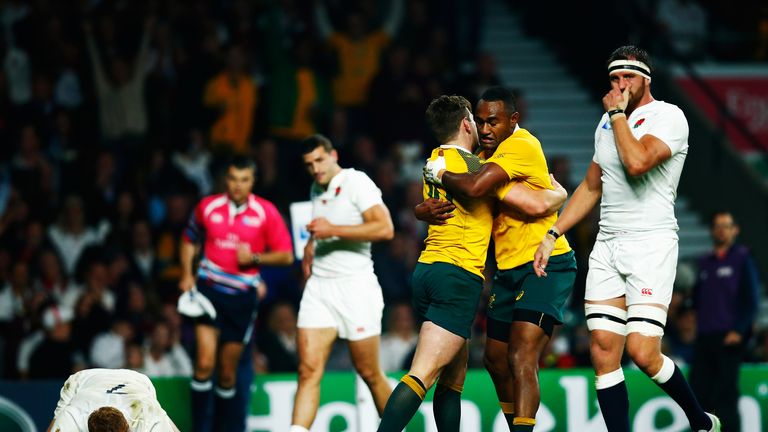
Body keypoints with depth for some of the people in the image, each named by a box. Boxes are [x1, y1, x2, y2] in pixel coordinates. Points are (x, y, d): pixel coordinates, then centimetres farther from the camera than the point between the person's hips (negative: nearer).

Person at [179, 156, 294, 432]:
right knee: (205, 363, -16)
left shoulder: (266, 212, -2)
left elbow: (286, 255, 1)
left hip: (242, 295, 0)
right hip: (209, 288, 0)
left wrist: (255, 258, -15)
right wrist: (186, 274, 6)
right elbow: (189, 240, 19)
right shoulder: (207, 207, 2)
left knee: (227, 373, 7)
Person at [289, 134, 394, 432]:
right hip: (318, 285, 6)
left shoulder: (357, 182, -8)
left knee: (369, 373, 3)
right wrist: (311, 246, 15)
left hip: (355, 285, -6)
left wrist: (333, 230, -21)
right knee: (309, 370, -9)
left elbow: (385, 228, -21)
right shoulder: (316, 190, 15)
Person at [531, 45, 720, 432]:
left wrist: (618, 113, -11)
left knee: (643, 352, -15)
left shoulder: (668, 117, -7)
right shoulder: (607, 122, 17)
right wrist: (552, 235, 19)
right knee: (603, 353, -3)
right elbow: (591, 187, 25)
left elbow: (637, 162, -24)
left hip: (651, 244, -7)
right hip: (607, 245, 7)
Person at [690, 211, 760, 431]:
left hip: (729, 338, -6)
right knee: (698, 390, 1)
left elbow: (751, 298, -5)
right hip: (704, 337, 6)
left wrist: (739, 330, -13)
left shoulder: (742, 258, 1)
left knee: (726, 393, -10)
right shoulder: (705, 262, 18)